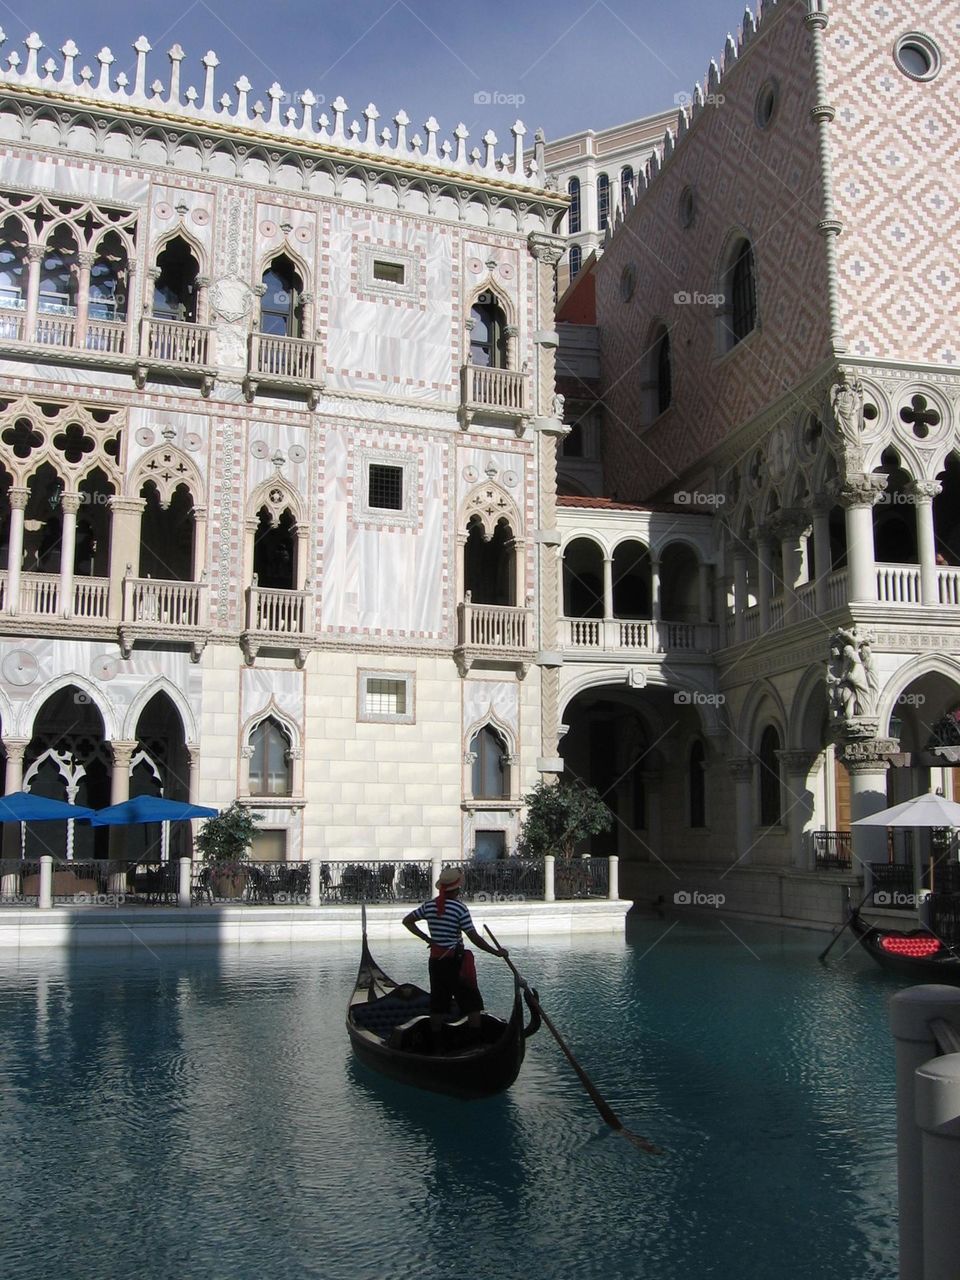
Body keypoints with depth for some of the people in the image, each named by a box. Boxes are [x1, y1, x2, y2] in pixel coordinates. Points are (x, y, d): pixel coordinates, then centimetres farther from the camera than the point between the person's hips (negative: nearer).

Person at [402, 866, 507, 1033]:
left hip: (435, 960, 6)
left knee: (438, 1003, 14)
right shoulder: (460, 908, -15)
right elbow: (474, 938, -15)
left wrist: (426, 938, 8)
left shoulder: (429, 905, 2)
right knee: (472, 1002, 3)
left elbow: (407, 921, 11)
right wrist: (496, 952, -6)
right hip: (454, 961, -6)